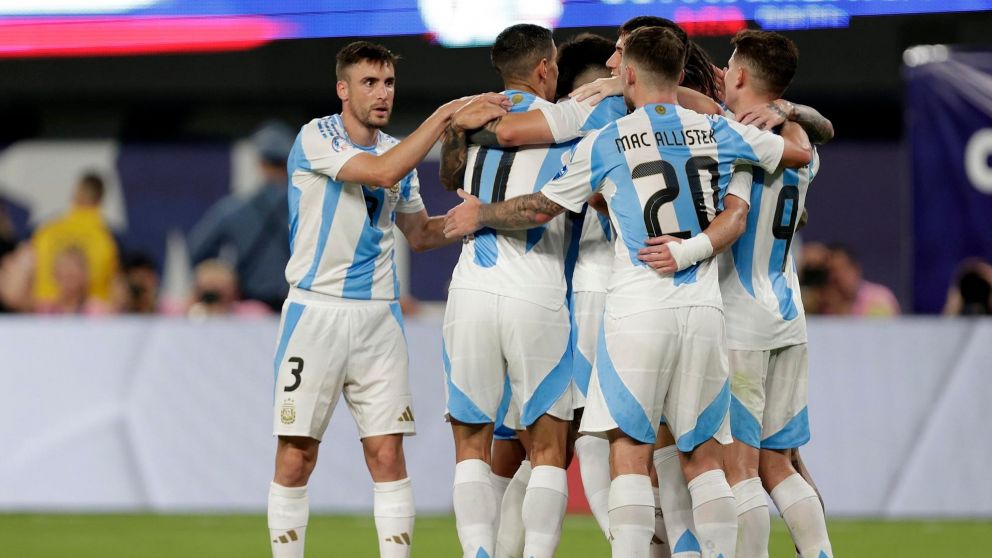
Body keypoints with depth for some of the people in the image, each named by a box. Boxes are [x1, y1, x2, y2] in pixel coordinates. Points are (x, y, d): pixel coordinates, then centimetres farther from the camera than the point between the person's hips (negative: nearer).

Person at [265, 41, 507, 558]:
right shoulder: (317, 137, -9)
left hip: (378, 316, 5)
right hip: (315, 311, -5)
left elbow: (419, 234, 23)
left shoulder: (399, 153, 11)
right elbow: (382, 171, -24)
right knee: (295, 457, -3)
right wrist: (448, 112, -26)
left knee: (388, 456, -2)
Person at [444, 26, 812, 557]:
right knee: (703, 453, 10)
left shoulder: (605, 143, 0)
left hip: (637, 309, -3)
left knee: (629, 449, -4)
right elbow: (799, 151, 20)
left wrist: (480, 215, 25)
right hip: (704, 311, 3)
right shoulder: (716, 131, 8)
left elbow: (539, 209, 7)